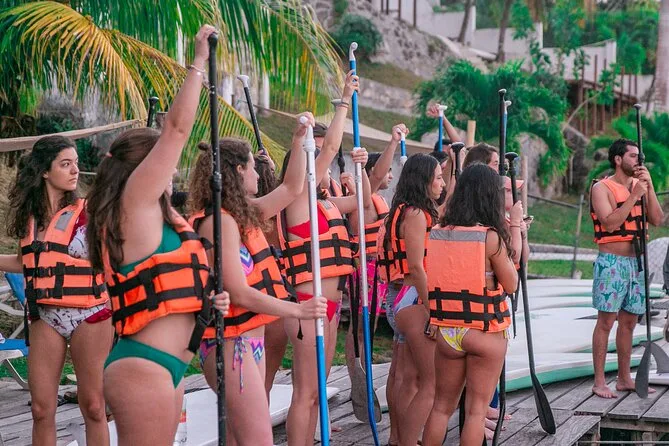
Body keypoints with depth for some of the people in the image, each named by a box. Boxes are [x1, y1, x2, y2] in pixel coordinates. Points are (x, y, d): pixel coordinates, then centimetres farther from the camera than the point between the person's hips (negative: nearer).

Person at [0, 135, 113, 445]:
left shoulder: (89, 211, -4)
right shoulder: (30, 216, 7)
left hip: (88, 314, -4)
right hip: (44, 316, 4)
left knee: (93, 406, 2)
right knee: (41, 409, 4)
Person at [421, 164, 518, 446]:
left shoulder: (436, 233, 0)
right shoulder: (491, 237, -13)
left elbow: (428, 284, 3)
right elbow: (511, 285, -5)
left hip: (446, 331, 4)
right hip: (486, 333, -4)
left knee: (442, 405, 17)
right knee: (476, 409, 6)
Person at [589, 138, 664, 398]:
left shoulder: (639, 185, 13)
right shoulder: (602, 188, -6)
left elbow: (657, 219, 3)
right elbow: (610, 223, -19)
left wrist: (649, 186, -5)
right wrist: (634, 196, -18)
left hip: (636, 261, 7)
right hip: (612, 261, -6)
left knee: (629, 321, 10)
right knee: (606, 321, -6)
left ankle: (624, 378, 18)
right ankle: (599, 382, -3)